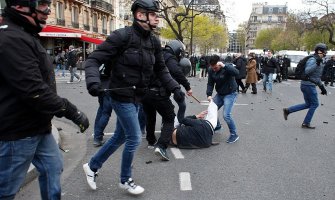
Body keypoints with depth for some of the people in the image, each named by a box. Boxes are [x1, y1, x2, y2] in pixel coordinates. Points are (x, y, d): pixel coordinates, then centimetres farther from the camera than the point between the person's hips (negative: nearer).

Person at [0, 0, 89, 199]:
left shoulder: (25, 36, 13)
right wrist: (72, 111, -21)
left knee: (53, 168, 19)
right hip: (18, 131, -10)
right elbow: (34, 91, -28)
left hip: (38, 126, 10)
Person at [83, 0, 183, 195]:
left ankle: (92, 166, 38)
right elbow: (94, 59, -17)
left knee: (120, 137, 18)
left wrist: (175, 87, 0)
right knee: (134, 138, -1)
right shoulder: (122, 36, -18)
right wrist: (93, 81, -34)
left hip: (137, 98, 8)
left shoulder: (154, 41, 3)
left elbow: (161, 69, 11)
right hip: (122, 97, -8)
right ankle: (126, 180, 24)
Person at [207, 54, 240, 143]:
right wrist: (209, 94, -18)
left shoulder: (227, 67, -21)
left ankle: (234, 134, 0)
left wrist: (224, 66, -44)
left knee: (226, 115, -19)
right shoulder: (211, 70, -6)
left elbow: (236, 73, -40)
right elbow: (210, 83, -4)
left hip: (230, 94, -6)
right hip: (219, 94, 6)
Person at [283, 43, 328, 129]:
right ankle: (306, 123, 11)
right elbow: (307, 71, -31)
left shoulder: (319, 61, 16)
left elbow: (317, 77, 23)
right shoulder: (312, 60, -15)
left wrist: (322, 87, 23)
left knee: (308, 104, 15)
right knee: (314, 104, 2)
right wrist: (317, 63, -36)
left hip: (308, 85, 10)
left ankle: (287, 110, 14)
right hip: (308, 85, -10)